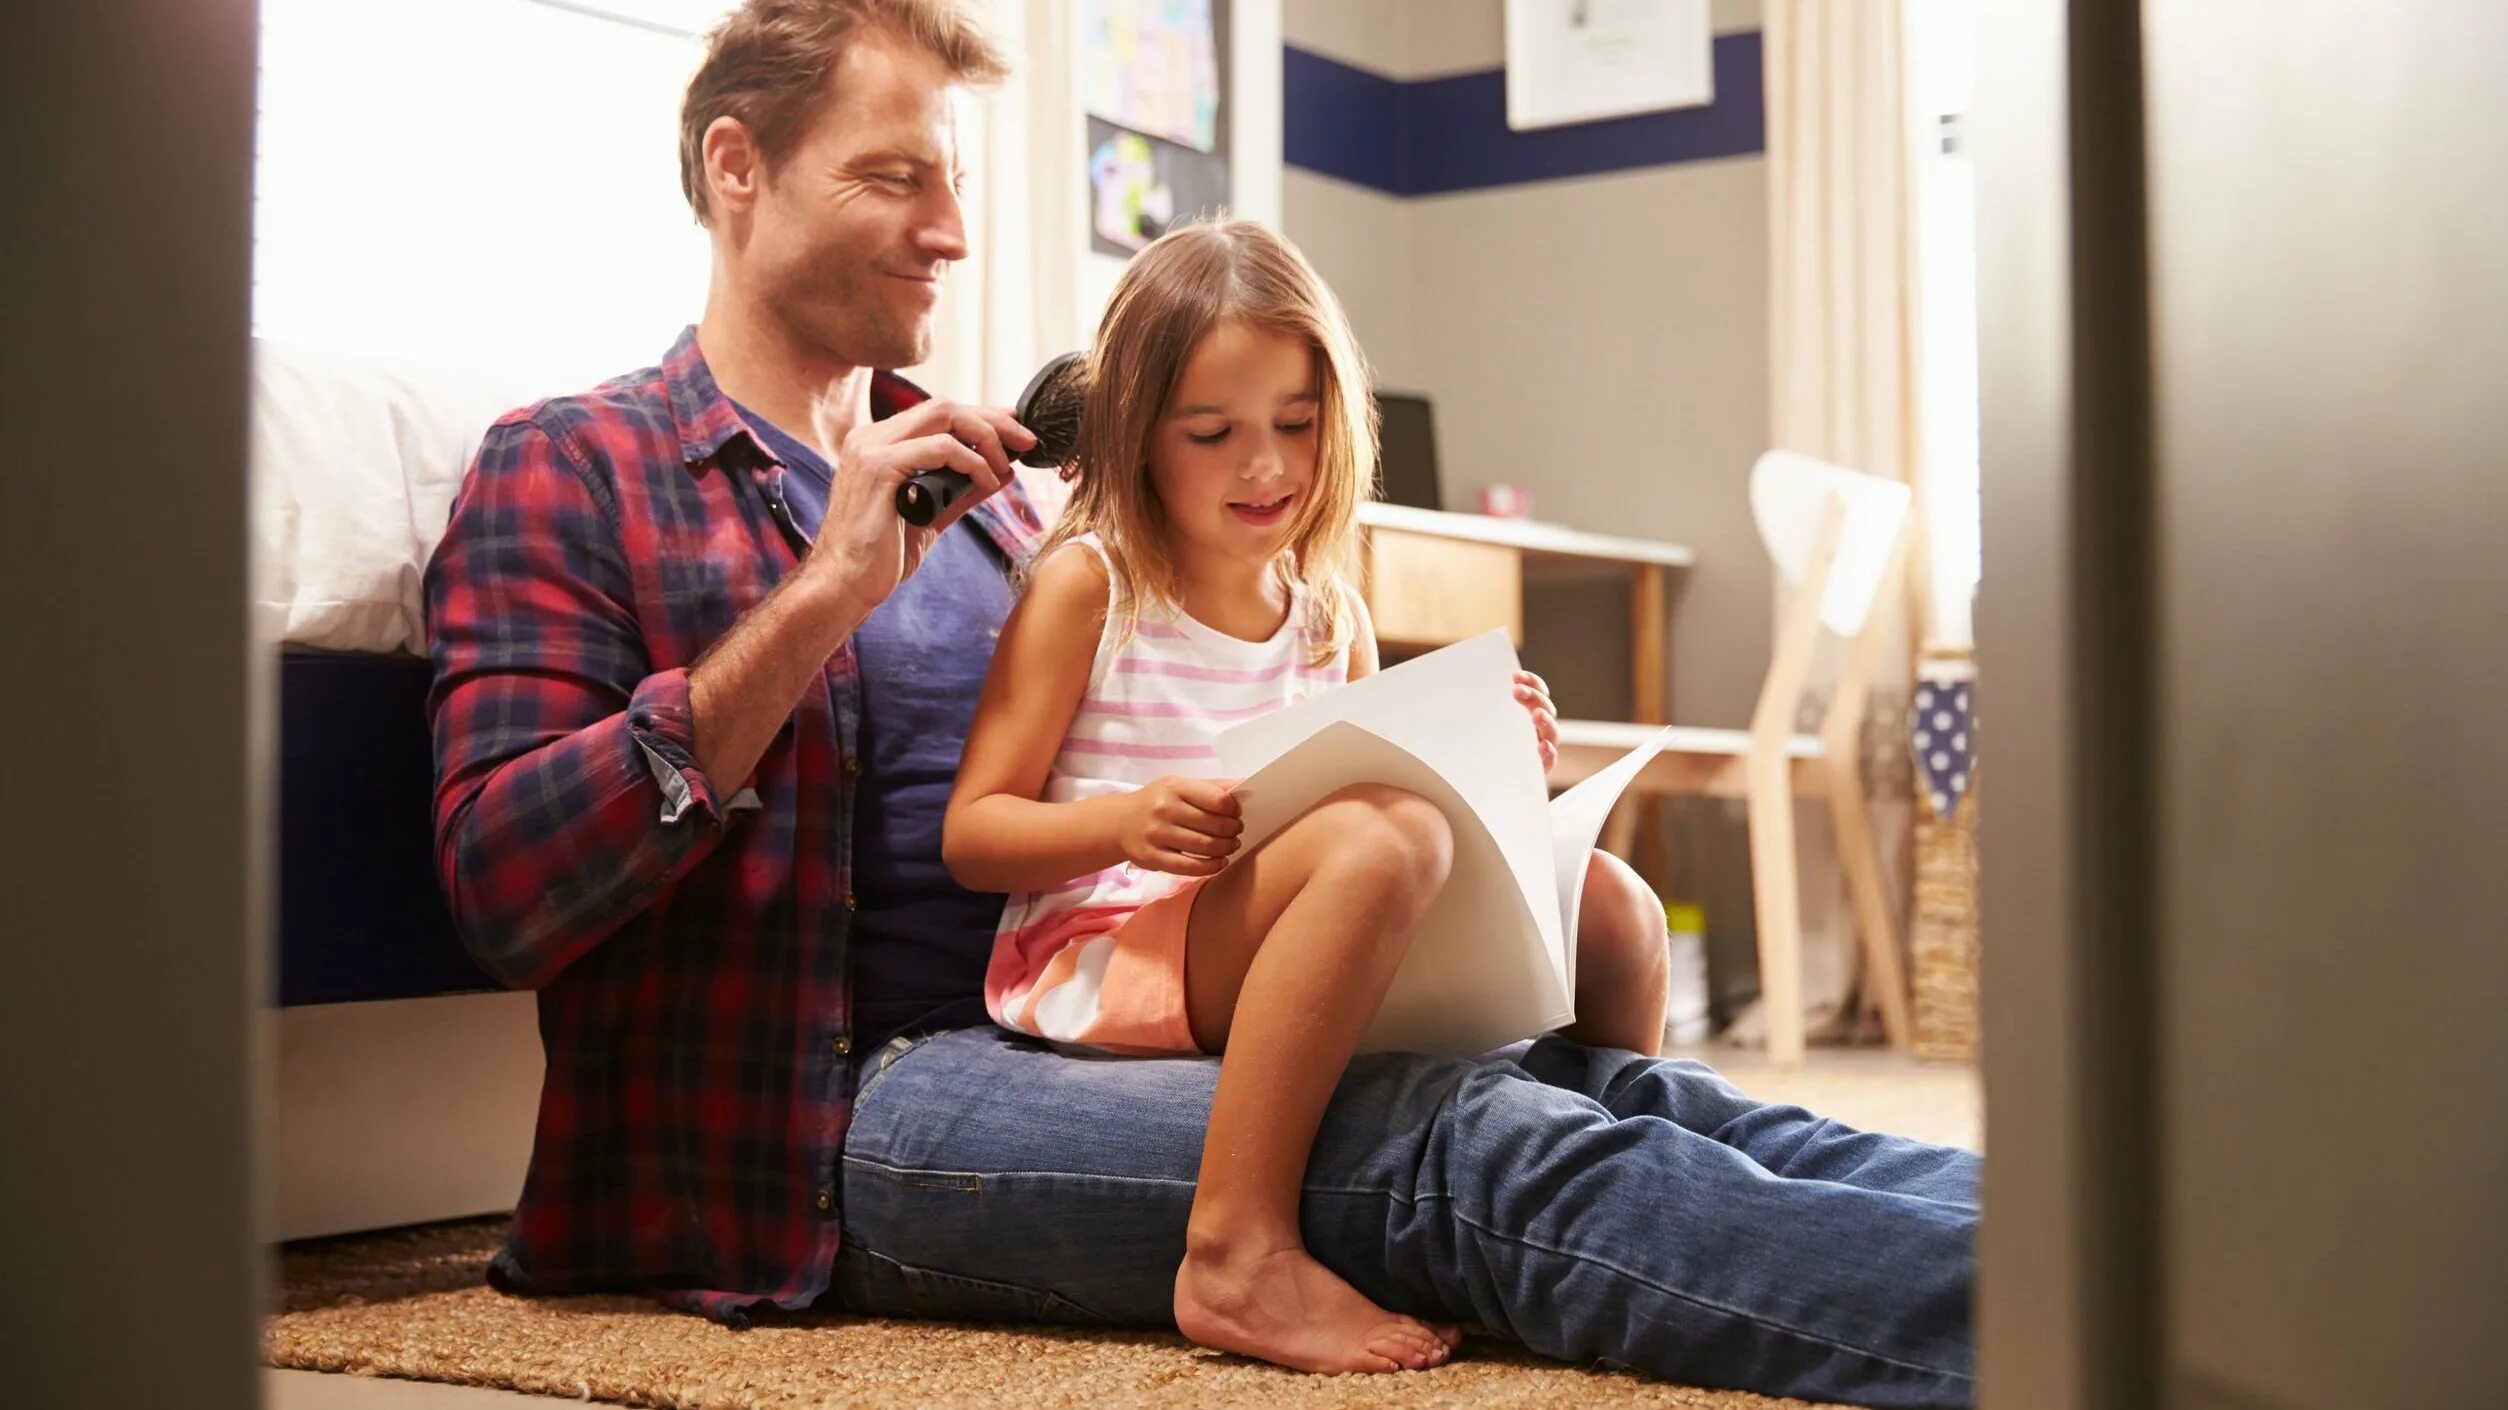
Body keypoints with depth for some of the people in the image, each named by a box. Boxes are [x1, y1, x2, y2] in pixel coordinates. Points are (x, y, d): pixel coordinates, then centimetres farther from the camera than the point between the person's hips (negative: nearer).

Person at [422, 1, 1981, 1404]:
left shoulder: (976, 482, 25)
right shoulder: (569, 473, 5)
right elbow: (503, 888, -9)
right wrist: (821, 595, -14)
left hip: (1073, 1046, 7)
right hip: (845, 1110, -7)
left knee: (1595, 1080, -18)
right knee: (1475, 1150, -29)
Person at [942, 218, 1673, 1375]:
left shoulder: (1333, 615, 16)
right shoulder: (1087, 584, -1)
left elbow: (1392, 789, 21)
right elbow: (969, 833, -5)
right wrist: (1124, 825, -24)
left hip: (1285, 957, 6)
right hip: (1104, 950, -6)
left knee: (1609, 907, -6)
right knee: (1386, 837, -35)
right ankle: (1237, 1258, -39)